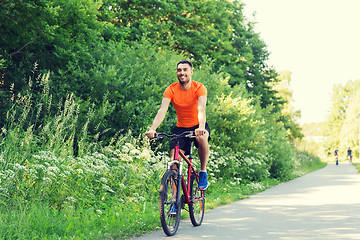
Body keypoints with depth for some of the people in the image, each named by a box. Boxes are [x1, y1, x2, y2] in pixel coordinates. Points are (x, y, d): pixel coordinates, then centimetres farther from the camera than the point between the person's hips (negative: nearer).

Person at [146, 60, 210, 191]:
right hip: (181, 128, 2)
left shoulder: (199, 88, -16)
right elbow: (162, 110, -23)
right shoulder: (171, 90, -11)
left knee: (201, 138, -37)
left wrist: (201, 128, -50)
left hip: (197, 125, -2)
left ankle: (203, 172, -15)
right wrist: (152, 129, -40)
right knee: (174, 161, -14)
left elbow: (201, 109, -31)